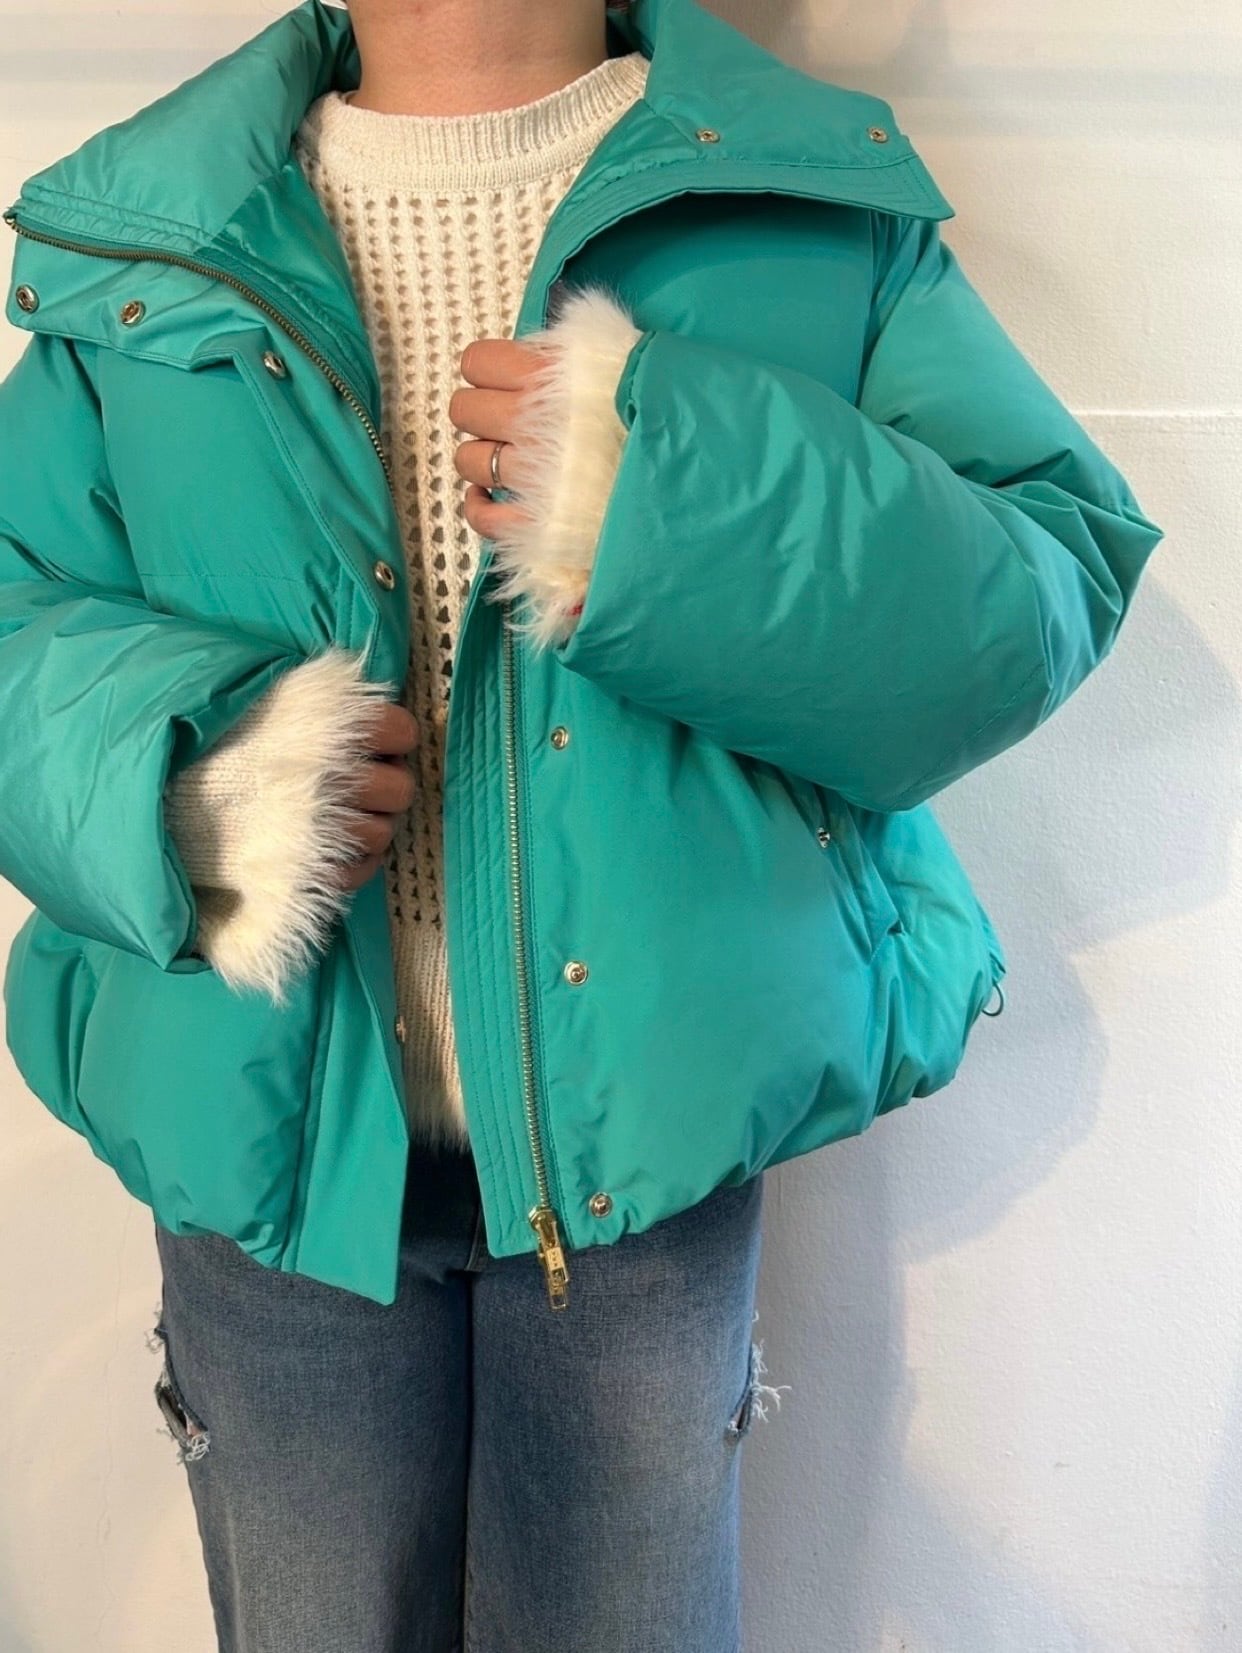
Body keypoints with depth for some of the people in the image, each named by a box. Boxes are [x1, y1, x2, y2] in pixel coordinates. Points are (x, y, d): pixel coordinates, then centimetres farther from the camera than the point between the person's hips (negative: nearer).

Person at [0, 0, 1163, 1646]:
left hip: (655, 1123, 0)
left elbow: (1056, 587, -8)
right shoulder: (135, 245, 3)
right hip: (276, 1134, 2)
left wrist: (687, 500, -24)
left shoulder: (828, 205, -1)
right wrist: (168, 770, -18)